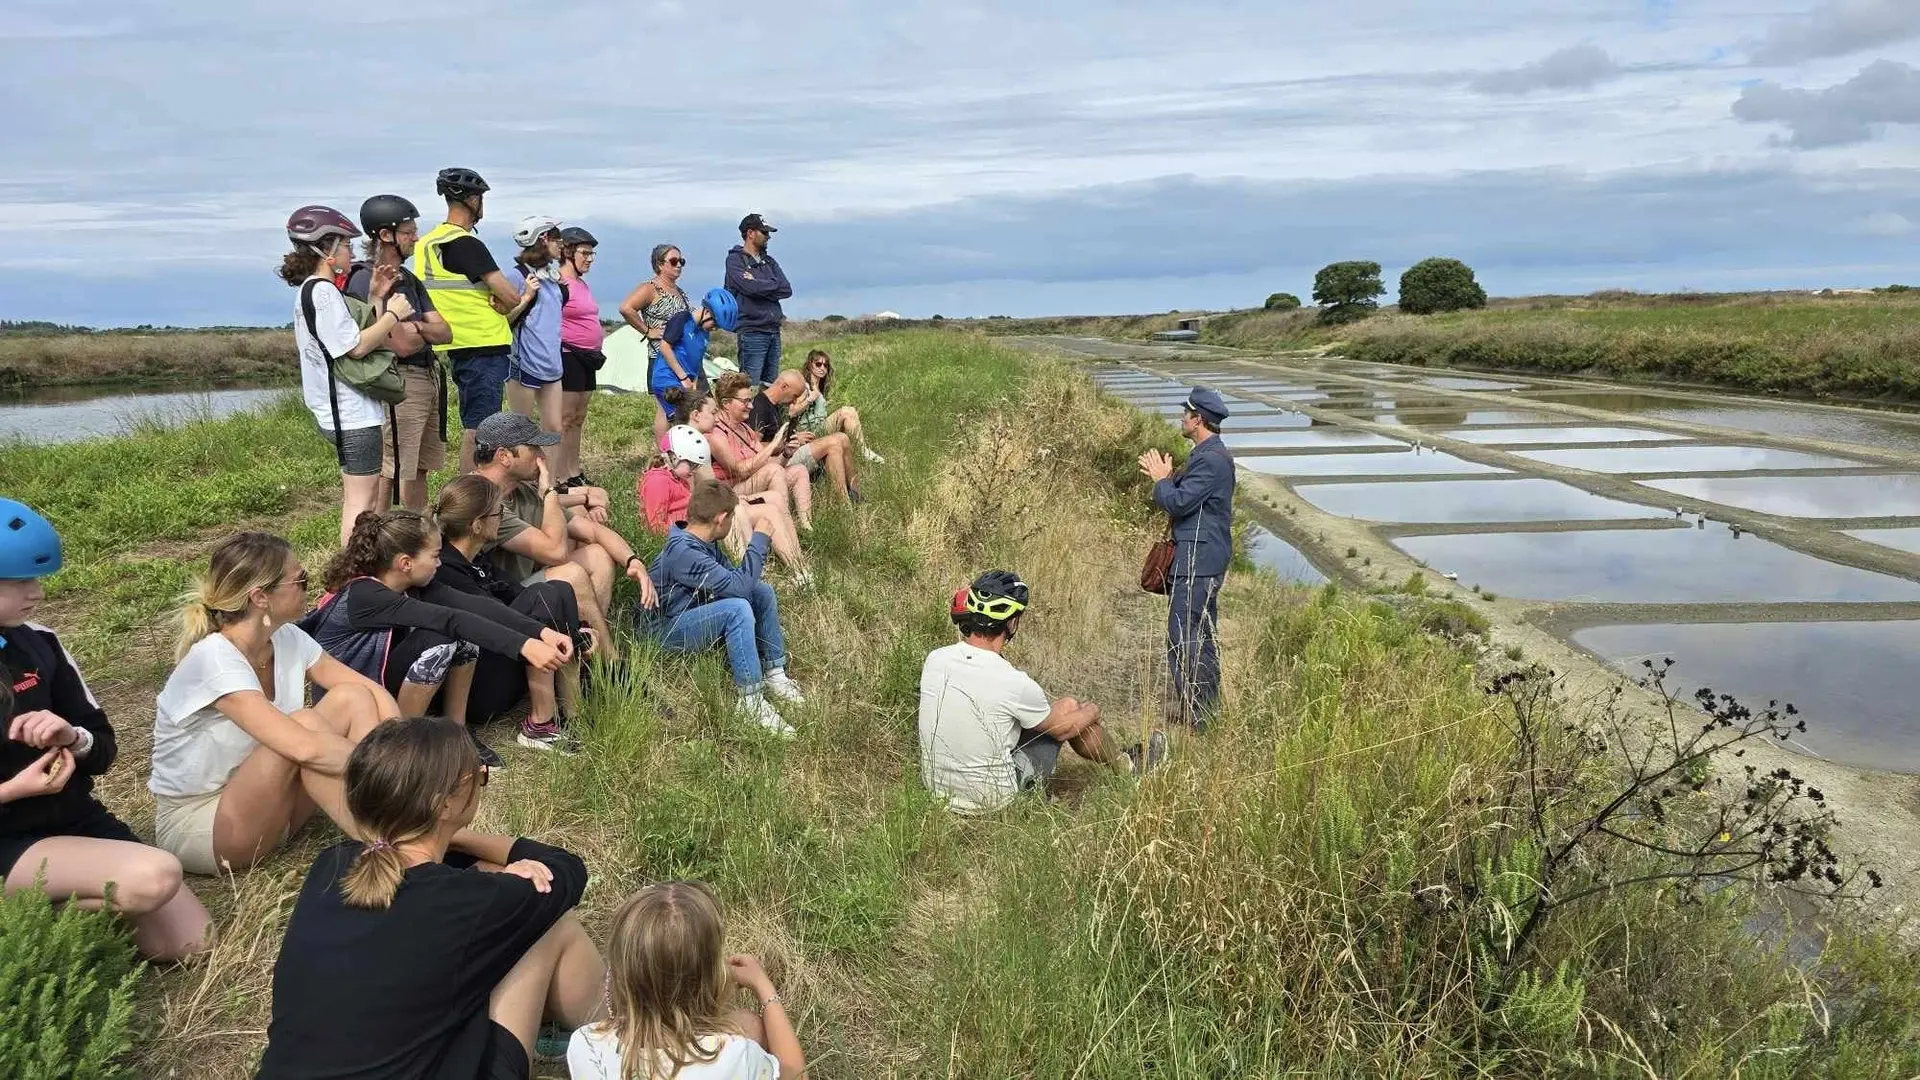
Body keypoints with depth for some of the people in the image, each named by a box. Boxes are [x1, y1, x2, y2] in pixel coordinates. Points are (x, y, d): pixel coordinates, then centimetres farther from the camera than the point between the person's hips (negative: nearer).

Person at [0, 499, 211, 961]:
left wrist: (73, 739, -16)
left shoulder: (37, 643, 0)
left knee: (194, 943, -3)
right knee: (154, 877, -32)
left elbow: (104, 747, 6)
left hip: (77, 820, 5)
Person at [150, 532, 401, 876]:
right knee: (304, 724, -31)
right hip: (193, 825, -7)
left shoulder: (287, 639, -6)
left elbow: (374, 692, -3)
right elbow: (304, 748, -38)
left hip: (262, 807, 7)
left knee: (351, 699, -12)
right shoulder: (213, 659, -27)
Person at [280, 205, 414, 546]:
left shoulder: (315, 290, 18)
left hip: (348, 410, 11)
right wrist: (392, 314, -10)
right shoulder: (322, 291, -15)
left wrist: (375, 299, 9)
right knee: (361, 498, -7)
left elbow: (356, 336, 15)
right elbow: (357, 346, -21)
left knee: (364, 494, 17)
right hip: (353, 413, -11)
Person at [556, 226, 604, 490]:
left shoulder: (582, 283, 17)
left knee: (578, 419, 14)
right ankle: (561, 478, -6)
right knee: (565, 420, -8)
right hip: (568, 356, -10)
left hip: (587, 358, 10)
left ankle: (575, 473, 22)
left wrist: (599, 333, 17)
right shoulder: (559, 284, -13)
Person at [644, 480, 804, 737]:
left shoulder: (704, 542, 1)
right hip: (667, 630, -10)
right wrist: (759, 540, -24)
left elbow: (731, 578, 9)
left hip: (694, 614, 10)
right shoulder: (684, 551, -29)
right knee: (737, 609, -33)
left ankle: (774, 672, -1)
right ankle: (751, 699, -28)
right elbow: (738, 586, -33)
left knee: (762, 591, -1)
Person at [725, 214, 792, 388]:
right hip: (752, 331, -7)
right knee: (750, 388, -11)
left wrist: (758, 285, -7)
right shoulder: (735, 260, -1)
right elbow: (749, 287, -18)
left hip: (774, 330, 7)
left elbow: (787, 290, 6)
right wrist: (774, 284, -2)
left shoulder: (769, 261, 19)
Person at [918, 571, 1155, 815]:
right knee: (1070, 708, 10)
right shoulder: (1014, 683, -25)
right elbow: (1062, 729, -5)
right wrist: (1092, 713, 17)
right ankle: (1124, 763, 37)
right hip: (990, 800, -6)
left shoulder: (934, 660, -9)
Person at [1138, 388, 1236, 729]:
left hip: (1198, 558, -11)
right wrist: (1167, 477, 9)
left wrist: (1161, 479, -5)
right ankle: (1204, 707, 26)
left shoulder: (1211, 459, -19)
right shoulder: (1212, 454, 14)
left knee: (1183, 637, -8)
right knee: (1201, 635, 17)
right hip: (1201, 556, 11)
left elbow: (1179, 502, -21)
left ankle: (1193, 711, -4)